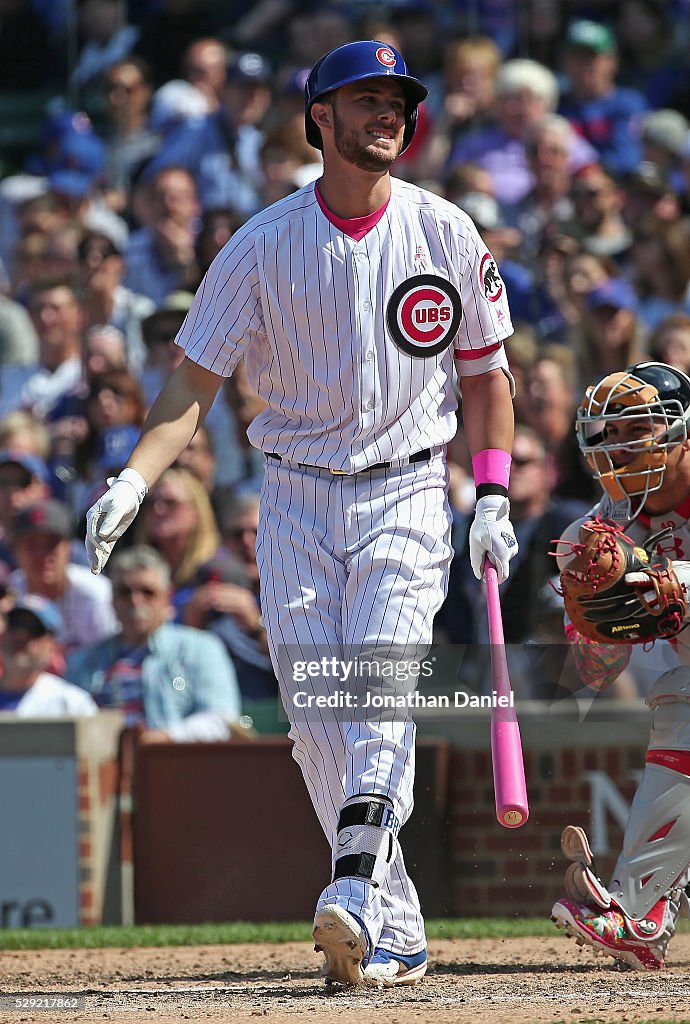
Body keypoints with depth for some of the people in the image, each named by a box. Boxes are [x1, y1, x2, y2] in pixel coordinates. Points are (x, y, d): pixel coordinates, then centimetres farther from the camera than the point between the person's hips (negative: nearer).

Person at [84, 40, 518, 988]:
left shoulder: (444, 233, 0)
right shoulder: (262, 246, -2)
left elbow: (485, 370, 10)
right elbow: (193, 383, -4)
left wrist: (493, 499, 1)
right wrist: (133, 482, -20)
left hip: (406, 493, -1)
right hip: (296, 498, 1)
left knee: (381, 683, -20)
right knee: (316, 707, -4)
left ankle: (358, 891, -34)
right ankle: (396, 935, 2)